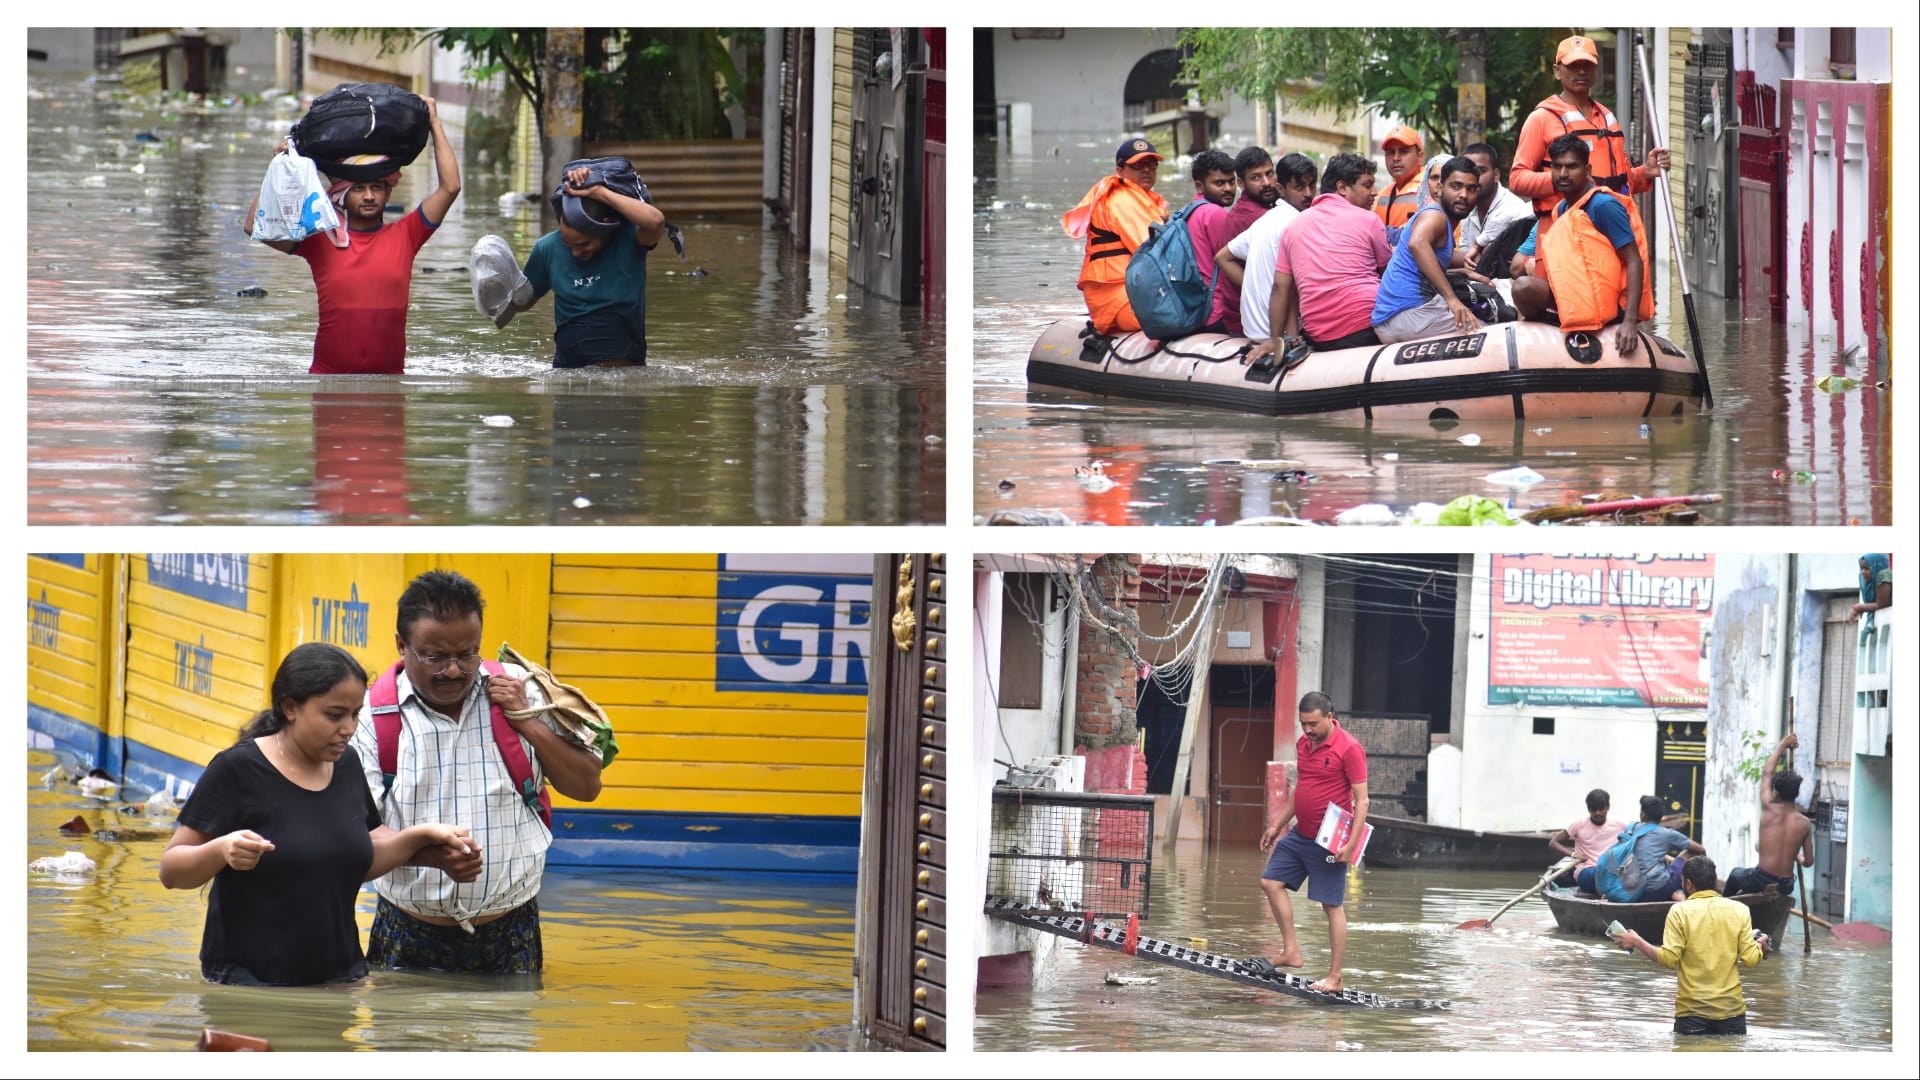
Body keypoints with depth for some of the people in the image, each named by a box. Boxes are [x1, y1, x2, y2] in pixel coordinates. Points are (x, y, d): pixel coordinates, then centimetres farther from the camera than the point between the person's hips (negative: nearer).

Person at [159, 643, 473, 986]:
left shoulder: (345, 764, 7)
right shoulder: (238, 770, -11)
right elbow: (171, 870, -10)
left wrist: (422, 835, 5)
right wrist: (220, 851, -30)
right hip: (247, 981, -6)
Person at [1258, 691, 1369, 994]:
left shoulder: (1348, 748, -15)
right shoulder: (1303, 744, 9)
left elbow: (1361, 800, -15)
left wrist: (1351, 843, -22)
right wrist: (1277, 825, 22)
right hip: (1300, 833, 8)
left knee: (1332, 906, -3)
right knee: (1271, 882, 6)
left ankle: (1334, 977, 2)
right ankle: (1292, 952, 12)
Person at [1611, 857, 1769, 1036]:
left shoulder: (1680, 911, -5)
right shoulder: (1739, 910, 2)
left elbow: (1669, 959, -10)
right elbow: (1750, 959, -2)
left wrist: (1637, 943, 2)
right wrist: (1760, 946, 20)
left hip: (1692, 1009, -2)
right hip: (1731, 1007, 2)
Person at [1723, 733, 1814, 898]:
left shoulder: (1769, 809, -7)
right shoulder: (1804, 823, -2)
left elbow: (1767, 772, 9)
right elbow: (1808, 861, 5)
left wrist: (1783, 744, 19)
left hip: (1761, 882, -3)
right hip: (1785, 887, 3)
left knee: (1735, 874, 31)